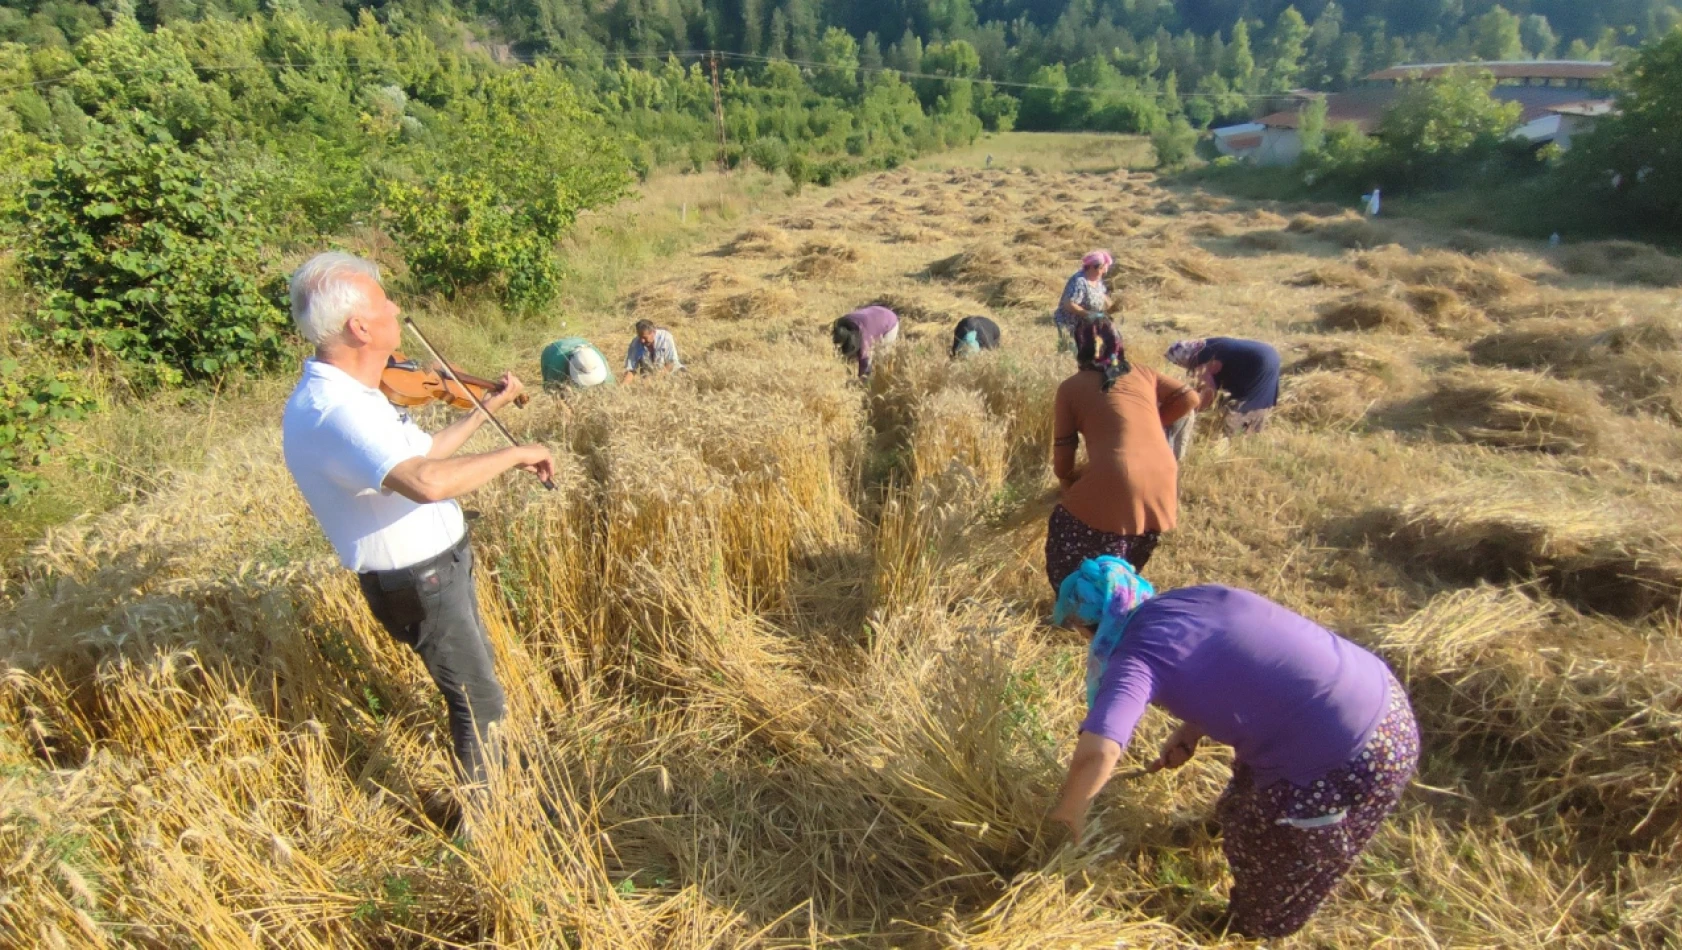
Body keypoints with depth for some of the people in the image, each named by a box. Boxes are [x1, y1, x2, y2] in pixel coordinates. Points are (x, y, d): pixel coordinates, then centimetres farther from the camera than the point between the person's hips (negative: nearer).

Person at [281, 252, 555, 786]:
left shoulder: (347, 394, 2)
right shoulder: (329, 413, -31)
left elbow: (421, 454, 15)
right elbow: (426, 482, -47)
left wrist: (486, 408, 18)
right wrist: (514, 453, -32)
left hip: (443, 562, 10)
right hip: (418, 582, -10)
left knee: (479, 669, 29)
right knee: (480, 701, 6)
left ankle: (493, 765, 52)